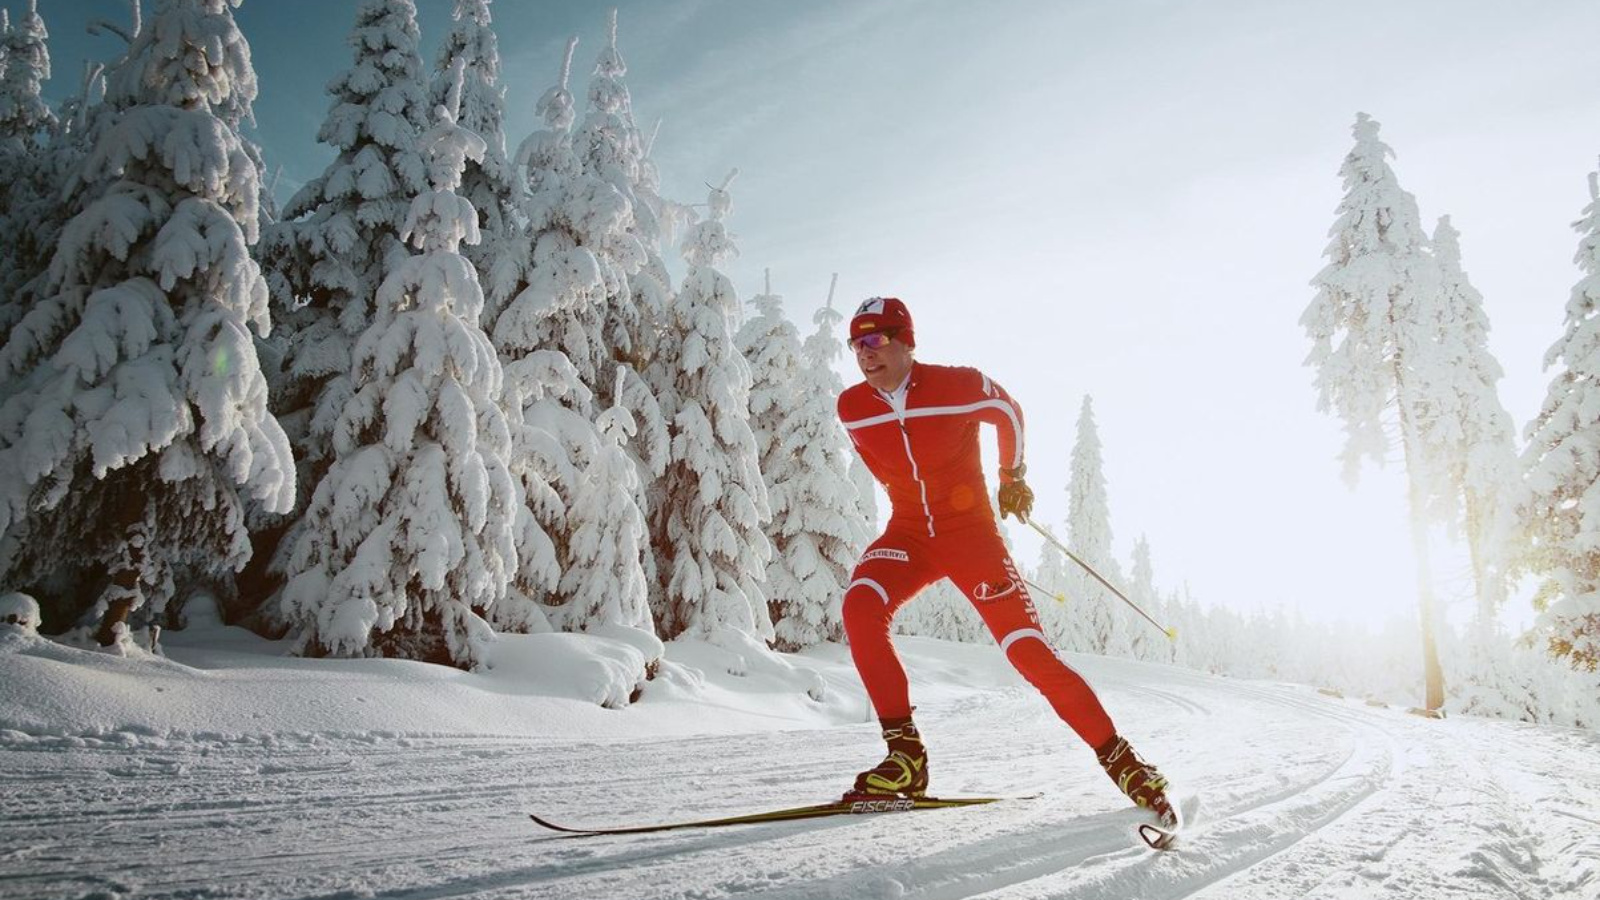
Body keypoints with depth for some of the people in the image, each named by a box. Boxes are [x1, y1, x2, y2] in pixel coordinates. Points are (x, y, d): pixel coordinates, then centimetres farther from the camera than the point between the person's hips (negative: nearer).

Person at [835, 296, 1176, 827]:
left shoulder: (958, 386, -15)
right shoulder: (852, 408, -5)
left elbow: (1009, 413, 7)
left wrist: (1012, 476, 18)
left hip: (972, 534, -3)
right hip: (909, 535, 3)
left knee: (1031, 655, -10)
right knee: (860, 606, -28)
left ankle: (1121, 762, 8)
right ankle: (905, 754, -21)